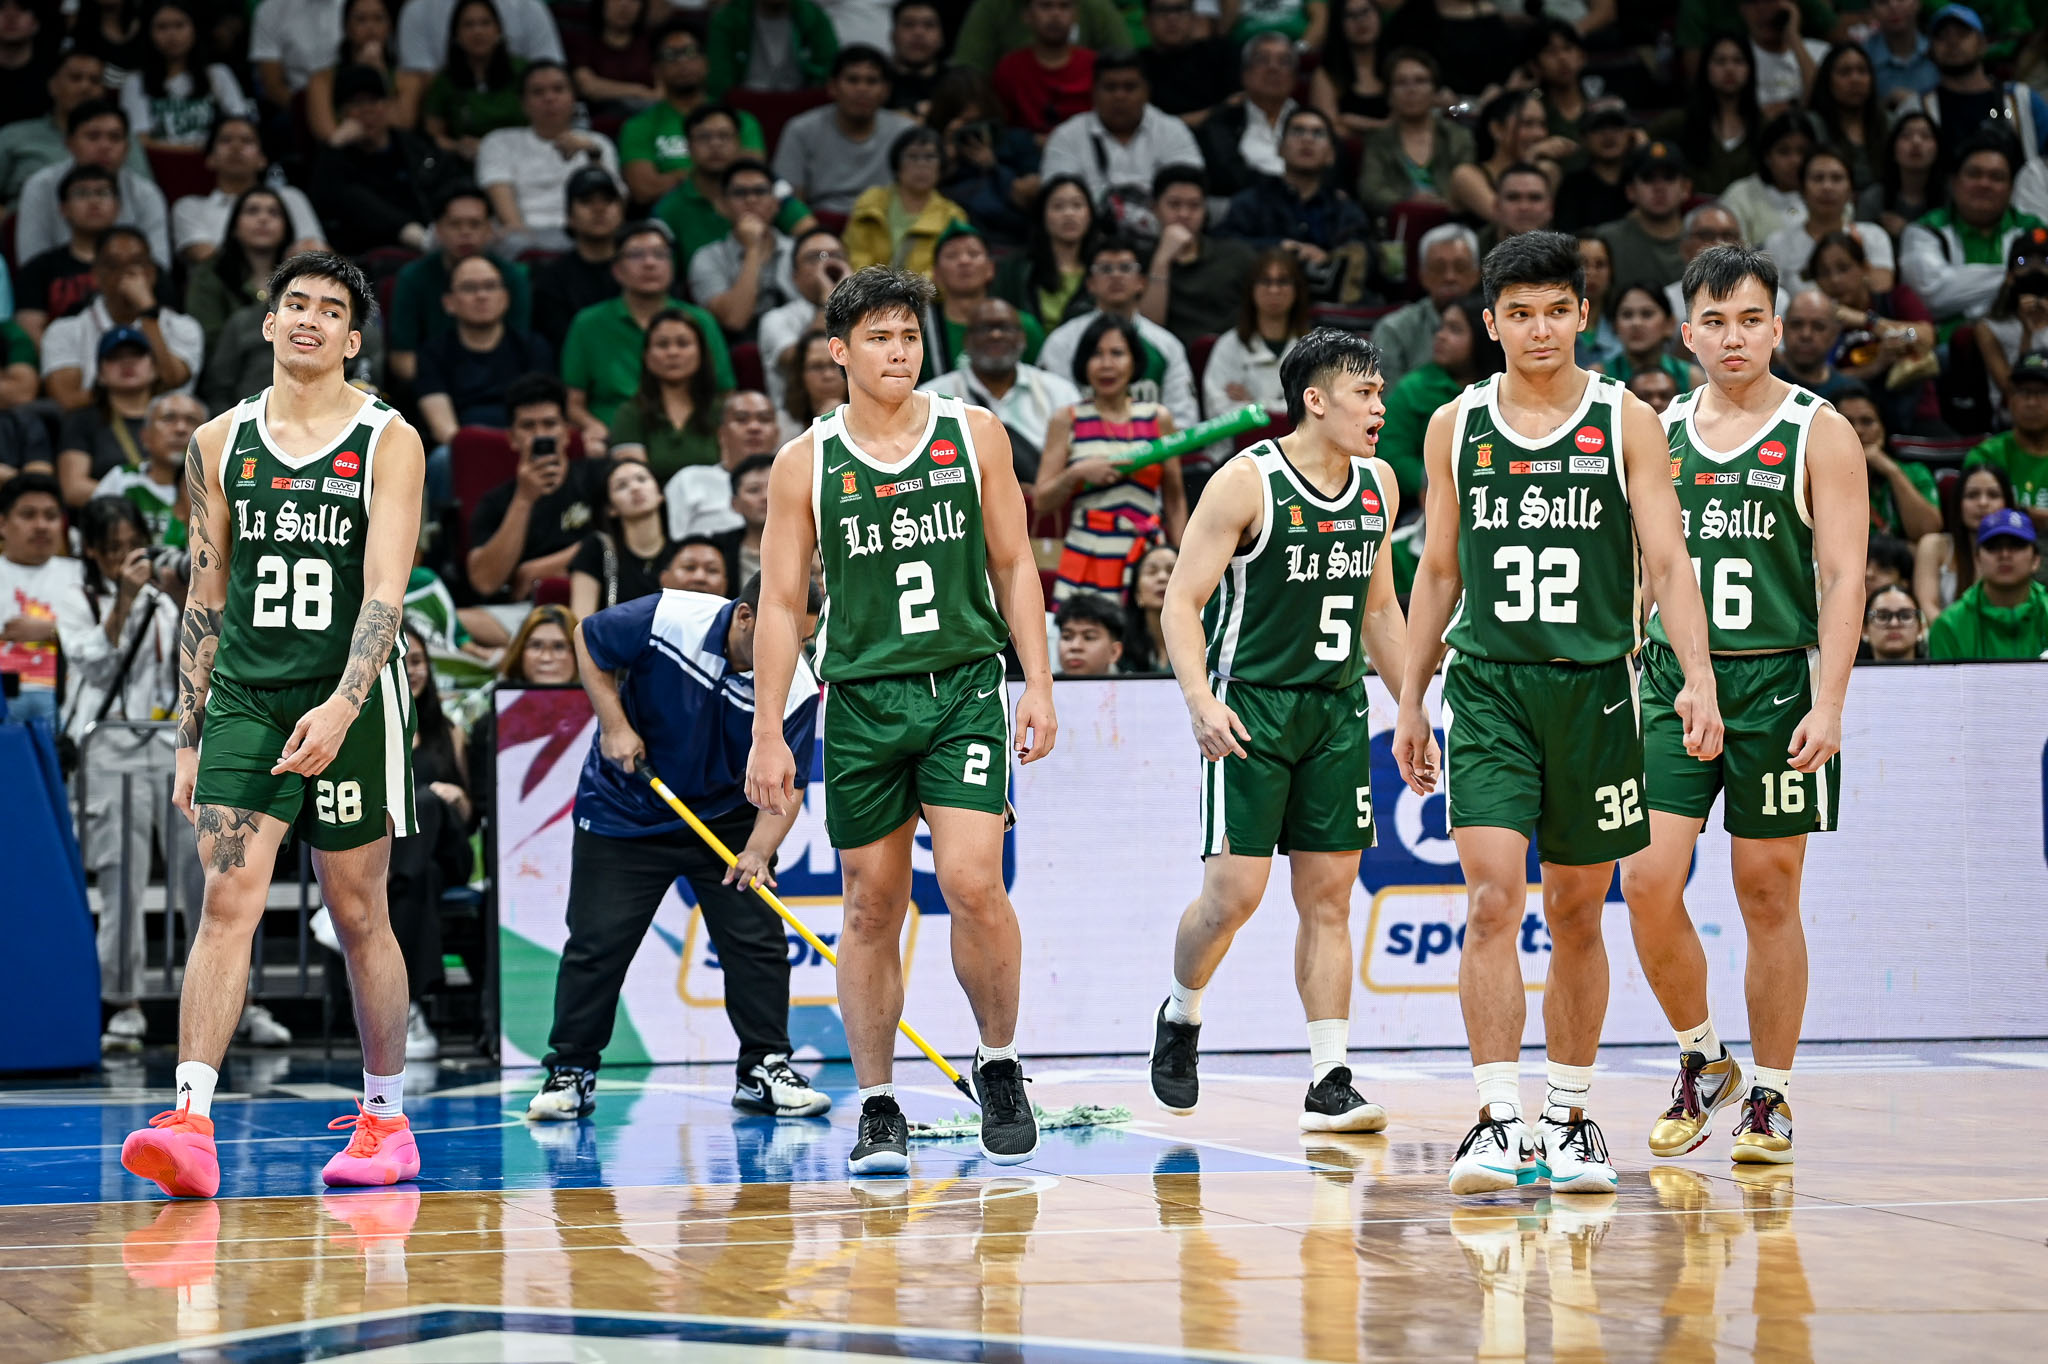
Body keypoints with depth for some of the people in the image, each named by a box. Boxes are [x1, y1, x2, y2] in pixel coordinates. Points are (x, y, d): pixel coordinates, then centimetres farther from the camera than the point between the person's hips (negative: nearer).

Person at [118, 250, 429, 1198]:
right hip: (243, 697, 2)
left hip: (350, 702, -2)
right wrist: (189, 738, 8)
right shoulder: (220, 444, 10)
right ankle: (190, 1121, -21)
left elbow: (384, 593, -11)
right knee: (226, 898, -11)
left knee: (359, 912, 5)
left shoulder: (388, 443, -1)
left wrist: (341, 707, -25)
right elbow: (205, 598, 13)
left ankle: (385, 1119, 18)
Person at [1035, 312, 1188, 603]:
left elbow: (1175, 499, 15)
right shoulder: (1067, 421, 7)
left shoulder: (1158, 419, 10)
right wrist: (1077, 473, -11)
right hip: (1087, 563, -1)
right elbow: (1041, 502, 6)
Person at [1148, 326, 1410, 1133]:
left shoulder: (1378, 486, 8)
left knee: (1329, 895, 2)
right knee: (1235, 891, -9)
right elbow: (1182, 602, -12)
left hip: (1337, 707, 6)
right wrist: (1200, 698, -25)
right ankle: (1181, 1015, 20)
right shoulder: (1247, 484, -12)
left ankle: (1330, 1082, 2)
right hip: (1251, 708, -5)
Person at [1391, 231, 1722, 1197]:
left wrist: (1697, 678, -16)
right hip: (1488, 684, 0)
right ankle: (1499, 1123, -15)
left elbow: (1667, 565, -2)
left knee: (1577, 915, 8)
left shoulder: (1627, 424, 2)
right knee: (1494, 900, -14)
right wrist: (1411, 701, 11)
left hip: (1593, 684, 0)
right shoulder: (1455, 427, 6)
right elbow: (1437, 573, 13)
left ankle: (1570, 1119, 21)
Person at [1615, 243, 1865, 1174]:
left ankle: (1770, 1094, 14)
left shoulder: (1818, 434, -2)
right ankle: (1700, 1059, 14)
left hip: (1776, 680, -3)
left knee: (1767, 893, 2)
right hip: (1672, 680, 3)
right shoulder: (1656, 433, 9)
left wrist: (1827, 704, -16)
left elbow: (1842, 577, -7)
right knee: (1647, 882, -7)